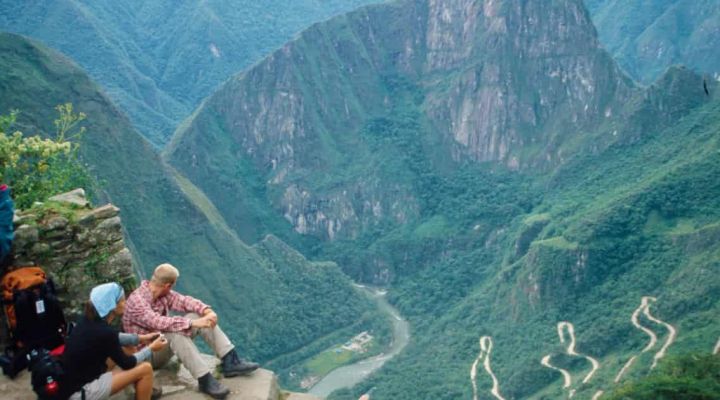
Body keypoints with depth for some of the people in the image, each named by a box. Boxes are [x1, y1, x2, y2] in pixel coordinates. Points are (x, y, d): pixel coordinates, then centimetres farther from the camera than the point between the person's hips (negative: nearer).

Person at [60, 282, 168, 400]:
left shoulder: (90, 321, -1)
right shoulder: (104, 331, -25)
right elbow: (126, 363, -10)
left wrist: (141, 338, 19)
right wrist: (151, 348, 3)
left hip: (73, 381, 9)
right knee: (145, 369, -10)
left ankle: (146, 389, 28)